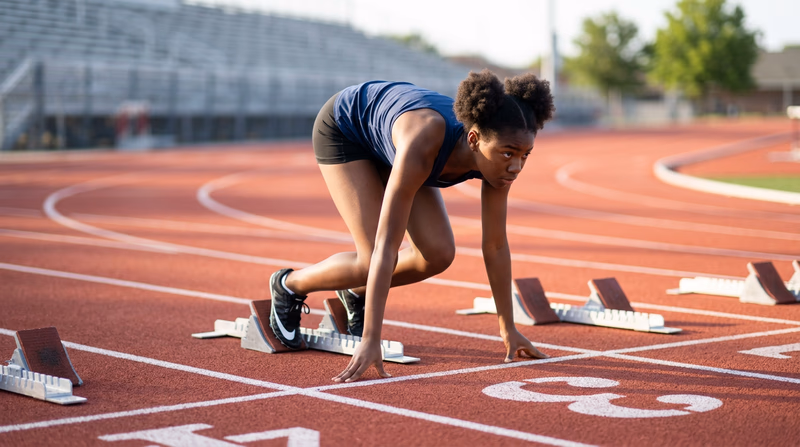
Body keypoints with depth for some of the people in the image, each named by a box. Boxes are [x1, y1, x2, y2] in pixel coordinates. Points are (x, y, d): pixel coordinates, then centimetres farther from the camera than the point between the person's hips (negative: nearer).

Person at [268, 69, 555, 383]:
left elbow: (496, 245, -15)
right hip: (342, 128, -6)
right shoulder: (422, 144, -46)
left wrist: (508, 329, -10)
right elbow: (386, 246, -45)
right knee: (374, 261, -17)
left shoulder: (498, 151, -28)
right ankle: (289, 285, 11)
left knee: (437, 255, -10)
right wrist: (370, 341, -47)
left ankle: (357, 292, 17)